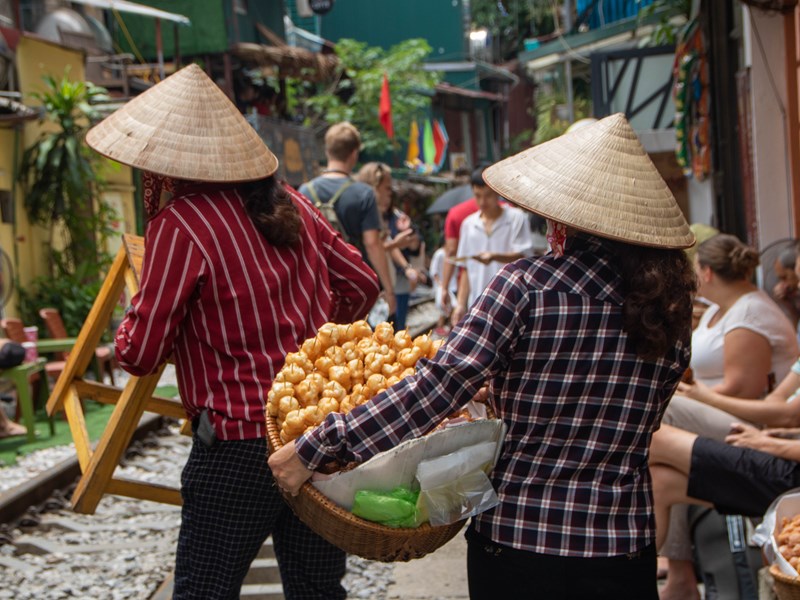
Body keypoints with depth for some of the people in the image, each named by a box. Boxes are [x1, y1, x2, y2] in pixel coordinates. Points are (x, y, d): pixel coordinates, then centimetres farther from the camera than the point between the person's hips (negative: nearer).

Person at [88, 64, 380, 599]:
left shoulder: (181, 224, -13)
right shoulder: (291, 204, 7)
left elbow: (140, 355, -10)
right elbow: (363, 285, 15)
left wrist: (134, 313, 11)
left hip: (239, 447, -7)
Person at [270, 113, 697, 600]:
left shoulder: (529, 286, -14)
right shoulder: (670, 304, -1)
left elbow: (437, 387, -19)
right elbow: (635, 427, 8)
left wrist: (315, 448, -14)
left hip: (519, 544, -3)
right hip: (625, 550, 4)